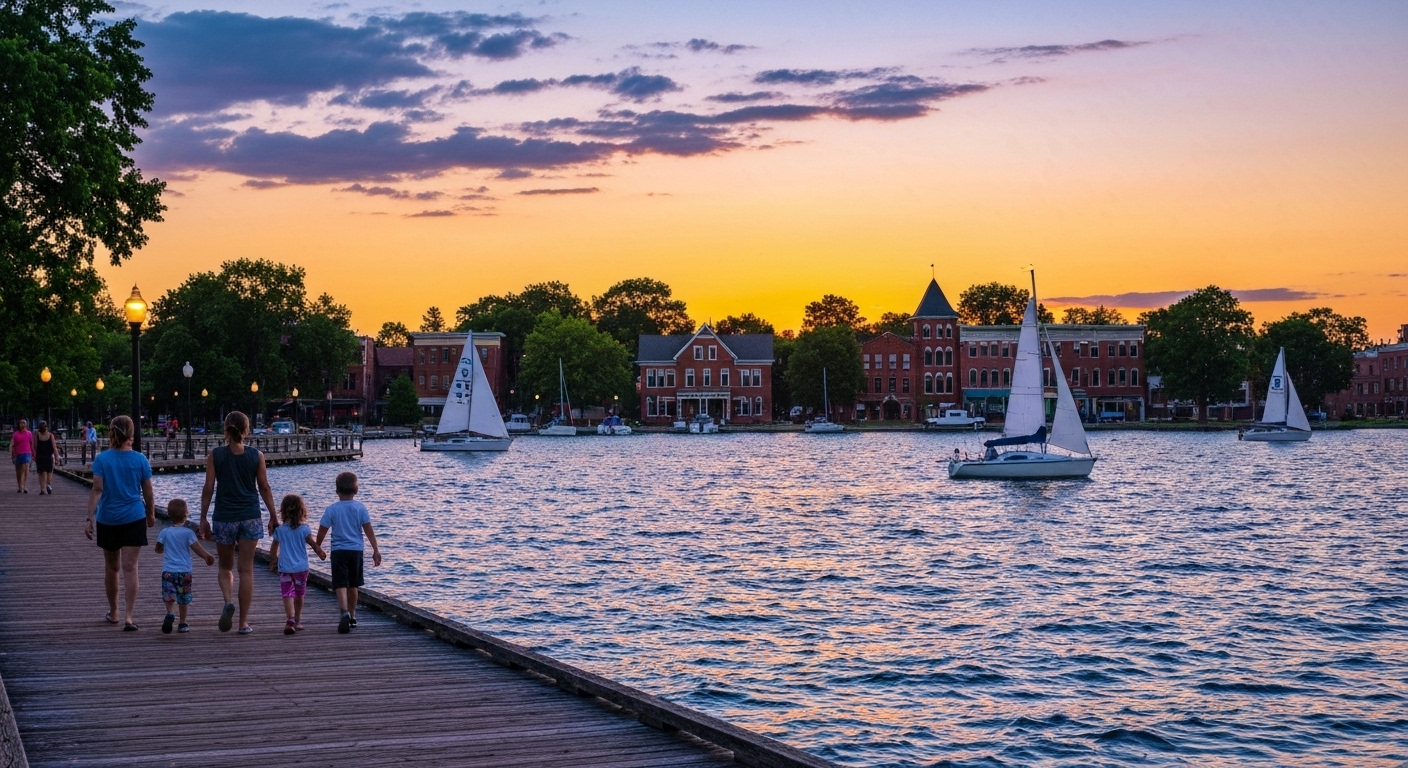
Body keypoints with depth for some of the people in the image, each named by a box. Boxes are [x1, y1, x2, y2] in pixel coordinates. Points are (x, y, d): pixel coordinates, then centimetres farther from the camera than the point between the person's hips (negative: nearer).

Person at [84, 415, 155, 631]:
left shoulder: (102, 460, -5)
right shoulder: (140, 460, -3)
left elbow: (97, 490, -12)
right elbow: (147, 492, 3)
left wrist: (90, 518, -11)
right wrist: (151, 514, 18)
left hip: (107, 520, 1)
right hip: (133, 519, -1)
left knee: (111, 567, 16)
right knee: (130, 568, -4)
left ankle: (113, 613, 30)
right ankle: (128, 617, -14)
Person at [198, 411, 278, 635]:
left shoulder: (215, 455, -3)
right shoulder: (256, 455, -1)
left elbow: (208, 489, -3)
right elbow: (264, 488, 3)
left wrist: (203, 518, 5)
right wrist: (273, 516, 11)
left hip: (224, 517, 0)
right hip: (250, 516, 0)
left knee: (226, 567, 16)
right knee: (246, 570, 5)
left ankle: (228, 602, -12)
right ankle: (243, 622, 6)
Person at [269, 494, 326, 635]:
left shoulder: (279, 530, -2)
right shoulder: (304, 530, -6)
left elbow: (274, 548, 7)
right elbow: (313, 544, -6)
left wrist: (273, 562, 24)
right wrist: (321, 553, 15)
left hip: (284, 568, -1)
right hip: (301, 567, 1)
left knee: (288, 595, -8)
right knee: (299, 595, 17)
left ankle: (290, 619, -28)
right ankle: (297, 621, 27)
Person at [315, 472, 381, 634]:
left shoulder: (331, 509, -4)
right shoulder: (360, 508, -1)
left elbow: (322, 531, -1)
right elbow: (368, 530, -3)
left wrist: (317, 546, 17)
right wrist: (375, 550, 2)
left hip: (338, 551, -3)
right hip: (356, 550, 3)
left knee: (340, 585, -9)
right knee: (353, 585, 17)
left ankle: (345, 612, -32)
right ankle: (352, 616, 26)